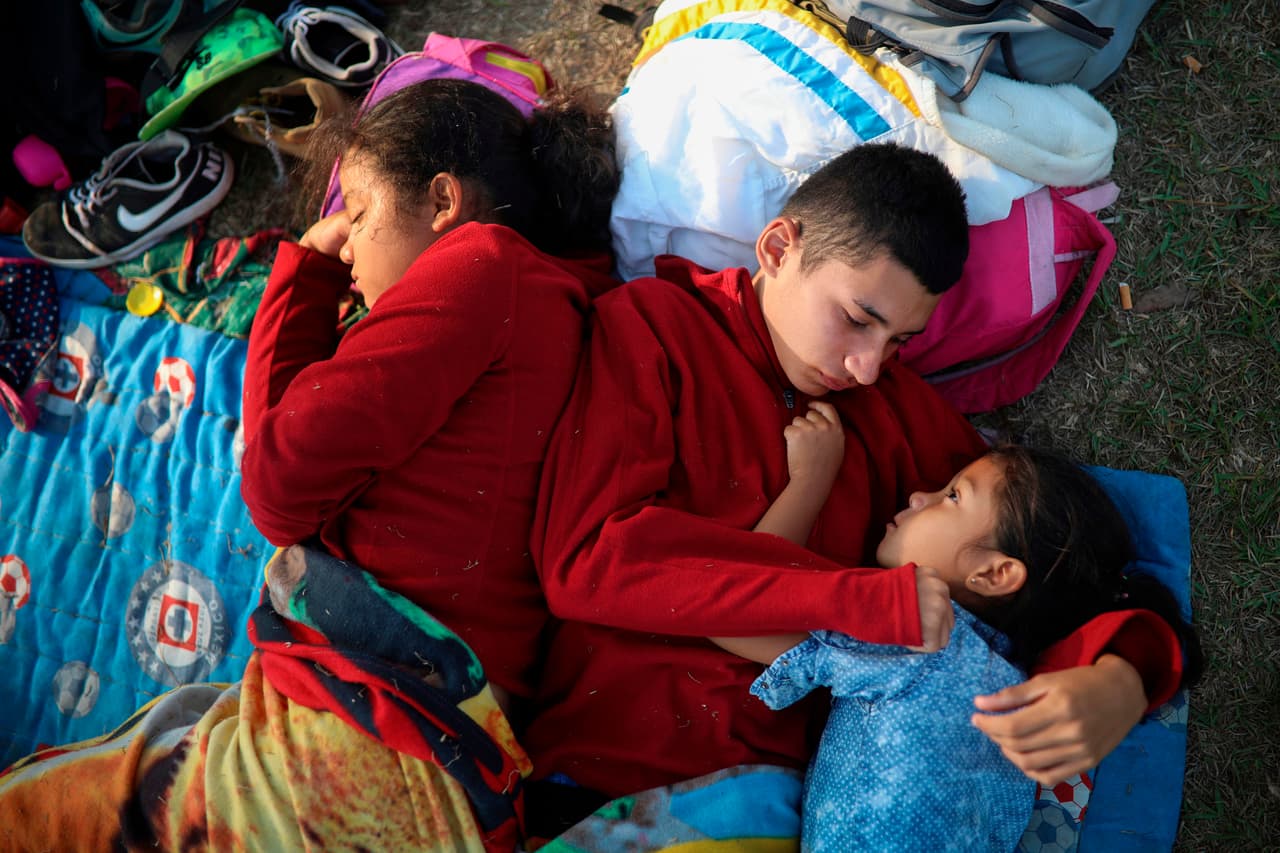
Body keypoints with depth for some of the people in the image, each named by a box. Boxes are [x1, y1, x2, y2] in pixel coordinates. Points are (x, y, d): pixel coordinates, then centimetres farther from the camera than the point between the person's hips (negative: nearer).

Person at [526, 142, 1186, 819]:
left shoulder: (900, 407, 13)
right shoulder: (650, 324, 0)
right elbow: (586, 556, -14)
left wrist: (1122, 679, -8)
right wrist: (858, 598, -15)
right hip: (611, 776, -4)